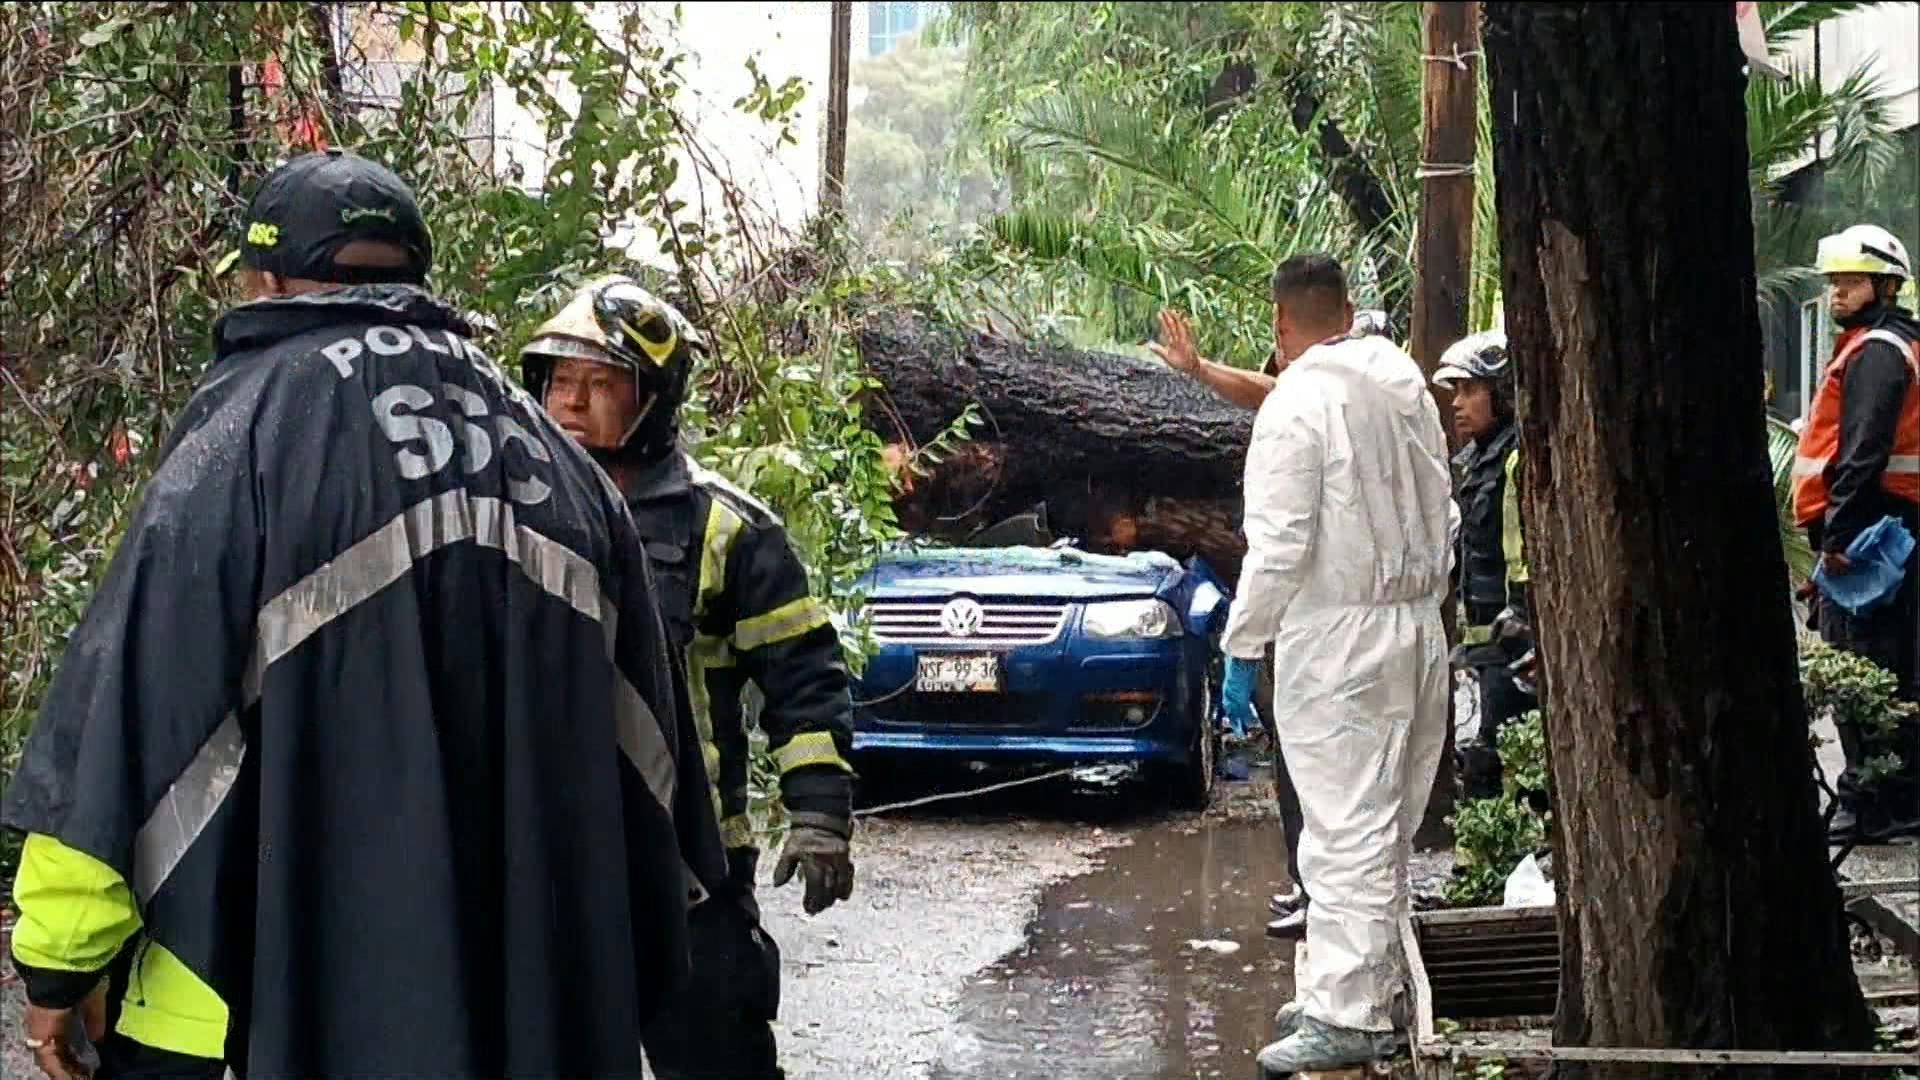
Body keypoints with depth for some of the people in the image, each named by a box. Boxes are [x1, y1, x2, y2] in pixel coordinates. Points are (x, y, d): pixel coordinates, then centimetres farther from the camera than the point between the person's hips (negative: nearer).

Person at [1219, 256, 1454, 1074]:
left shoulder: (1297, 404, -14)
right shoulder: (1407, 386, 10)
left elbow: (1280, 544, -16)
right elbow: (1440, 513, 15)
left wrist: (1244, 632, -4)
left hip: (1338, 639, -8)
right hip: (1417, 631, 8)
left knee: (1347, 831, -7)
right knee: (1383, 827, 15)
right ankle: (1368, 986, 24)